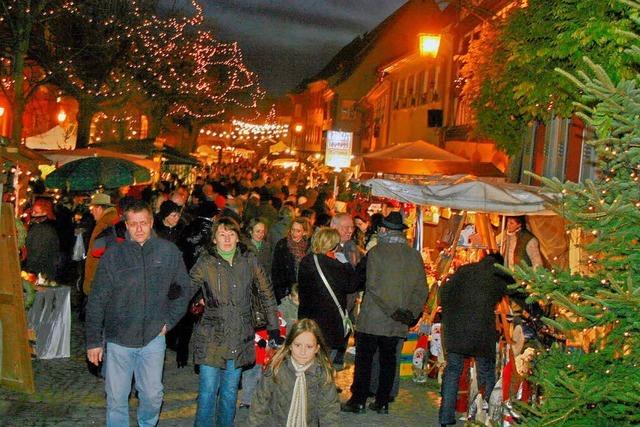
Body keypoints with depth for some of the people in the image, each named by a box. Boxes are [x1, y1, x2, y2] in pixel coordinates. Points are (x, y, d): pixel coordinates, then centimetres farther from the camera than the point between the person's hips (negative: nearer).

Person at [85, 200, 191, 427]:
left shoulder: (169, 251, -3)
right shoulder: (113, 255, -5)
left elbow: (184, 288, 9)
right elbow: (97, 301, -2)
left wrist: (170, 320, 3)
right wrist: (93, 341, -3)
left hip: (153, 338, 1)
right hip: (118, 339, 0)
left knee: (153, 395, 10)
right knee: (116, 398, 8)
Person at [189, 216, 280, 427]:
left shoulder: (249, 260, 1)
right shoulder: (205, 262, -6)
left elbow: (266, 292, 8)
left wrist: (274, 326, 9)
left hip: (240, 338, 3)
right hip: (212, 337, -2)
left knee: (230, 391, 14)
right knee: (208, 391, -1)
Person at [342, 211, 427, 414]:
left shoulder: (376, 252, -8)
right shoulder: (415, 255, 4)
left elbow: (374, 286, -15)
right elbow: (421, 290, 3)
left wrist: (394, 311, -10)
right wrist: (411, 312, 2)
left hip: (372, 319, -4)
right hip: (397, 324, 4)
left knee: (364, 359, 6)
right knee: (388, 360, 12)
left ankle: (358, 400, 10)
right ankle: (382, 402, 18)